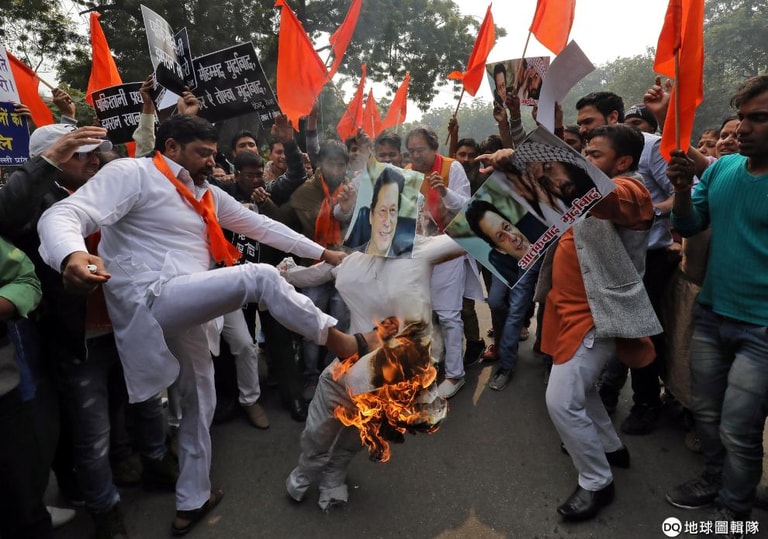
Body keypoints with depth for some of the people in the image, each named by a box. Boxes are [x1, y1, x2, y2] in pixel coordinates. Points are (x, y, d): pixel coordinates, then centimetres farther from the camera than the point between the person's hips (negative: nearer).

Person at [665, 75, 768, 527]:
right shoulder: (722, 168, 0)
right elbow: (689, 227, 4)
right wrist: (683, 187, -12)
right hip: (711, 314, 5)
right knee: (707, 412, 18)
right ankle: (716, 479, 42)